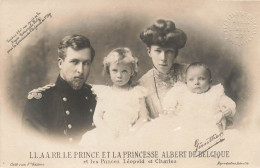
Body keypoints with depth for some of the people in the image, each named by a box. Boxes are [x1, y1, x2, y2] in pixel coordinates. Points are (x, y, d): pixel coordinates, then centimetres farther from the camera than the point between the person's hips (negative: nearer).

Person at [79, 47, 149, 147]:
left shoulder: (137, 92, 12)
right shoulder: (104, 92, 16)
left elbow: (143, 117, 7)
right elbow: (97, 117, 10)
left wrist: (131, 131, -10)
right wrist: (106, 130, -9)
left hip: (129, 136, -1)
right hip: (106, 135, 1)